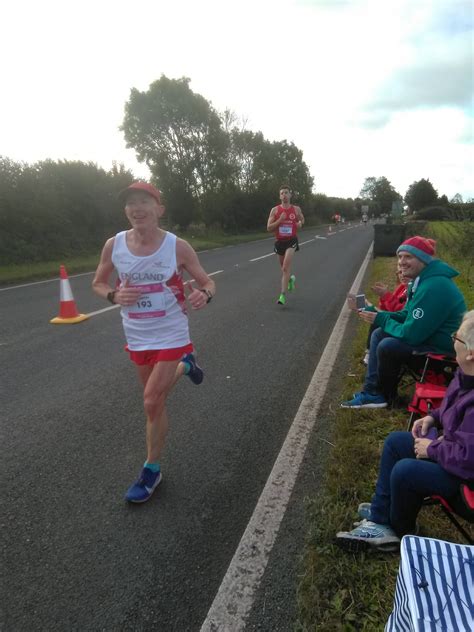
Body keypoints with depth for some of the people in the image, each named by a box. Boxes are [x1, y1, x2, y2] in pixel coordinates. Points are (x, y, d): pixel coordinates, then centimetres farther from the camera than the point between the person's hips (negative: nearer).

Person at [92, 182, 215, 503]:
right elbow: (98, 283, 6)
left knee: (152, 403, -7)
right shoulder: (114, 245, -9)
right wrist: (114, 295, -17)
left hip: (171, 335, -4)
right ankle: (184, 365, 53)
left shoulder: (178, 247, -15)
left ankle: (152, 469, 16)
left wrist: (204, 295, -30)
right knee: (155, 400, 21)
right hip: (137, 337, 4)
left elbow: (207, 282, -6)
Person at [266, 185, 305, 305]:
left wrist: (300, 223, 1)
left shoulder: (296, 209, 2)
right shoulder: (275, 210, -2)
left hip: (291, 241, -2)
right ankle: (290, 279, 54)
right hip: (279, 241, 2)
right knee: (283, 267, 18)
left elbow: (302, 219, 23)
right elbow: (269, 228, -6)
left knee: (286, 267, -18)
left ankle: (283, 295, -18)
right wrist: (280, 220, -19)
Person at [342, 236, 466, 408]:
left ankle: (387, 397, 4)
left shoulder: (433, 287, -28)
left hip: (444, 348, -11)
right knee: (379, 335, 9)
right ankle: (372, 392, 8)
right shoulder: (421, 280, 5)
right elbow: (405, 316, 11)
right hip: (428, 335, 11)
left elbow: (411, 335, -28)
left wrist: (381, 320, -13)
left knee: (387, 347, -23)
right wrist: (376, 315, -3)